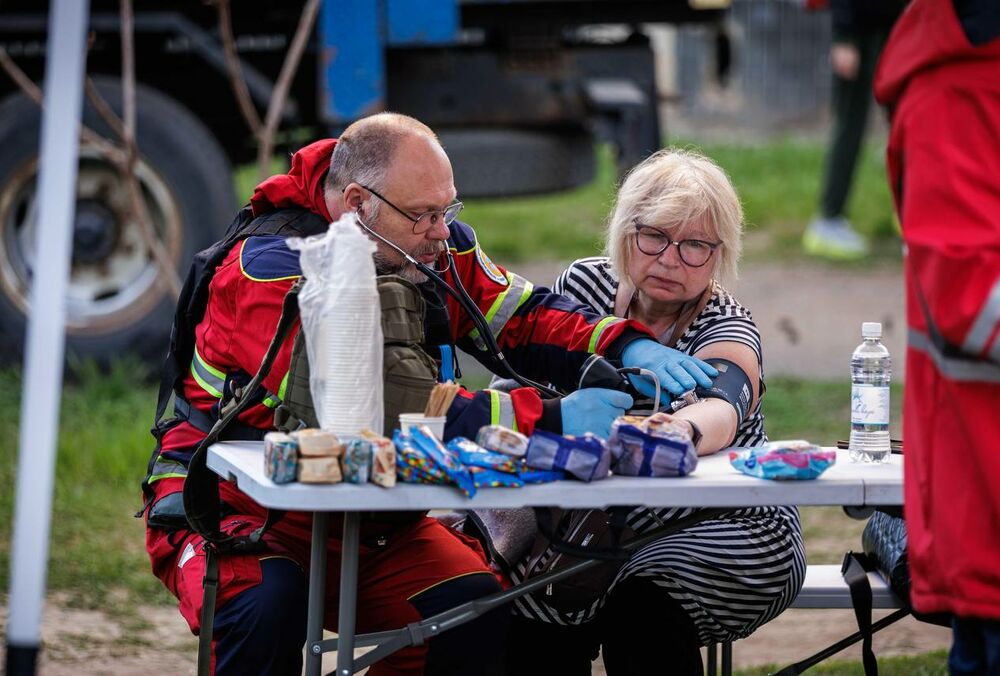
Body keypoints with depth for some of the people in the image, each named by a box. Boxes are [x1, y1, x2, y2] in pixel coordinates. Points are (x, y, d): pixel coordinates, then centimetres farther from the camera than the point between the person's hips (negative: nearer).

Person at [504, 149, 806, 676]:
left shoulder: (726, 331, -16)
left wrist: (682, 433, -65)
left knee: (642, 609, -34)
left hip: (721, 531, -3)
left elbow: (720, 405, -41)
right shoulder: (584, 284, 0)